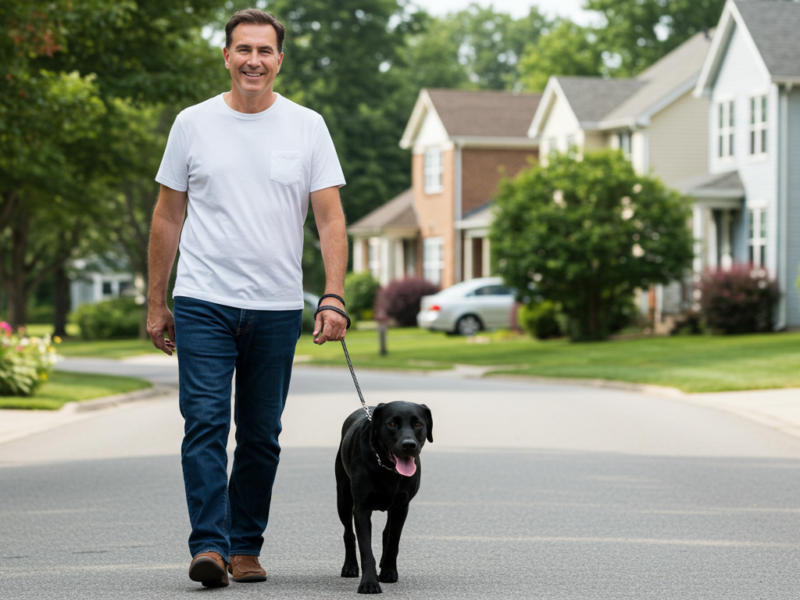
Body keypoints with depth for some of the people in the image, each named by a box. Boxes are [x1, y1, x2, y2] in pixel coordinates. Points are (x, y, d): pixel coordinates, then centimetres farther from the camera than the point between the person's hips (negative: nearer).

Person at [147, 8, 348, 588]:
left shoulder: (307, 126, 2)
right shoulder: (194, 124, 4)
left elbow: (331, 218, -1)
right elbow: (168, 218, 9)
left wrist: (334, 298, -13)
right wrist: (156, 302, 8)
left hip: (277, 309, 1)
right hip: (203, 301, -1)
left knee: (261, 436, 8)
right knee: (206, 423, -12)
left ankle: (246, 546, 19)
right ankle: (209, 545, -13)